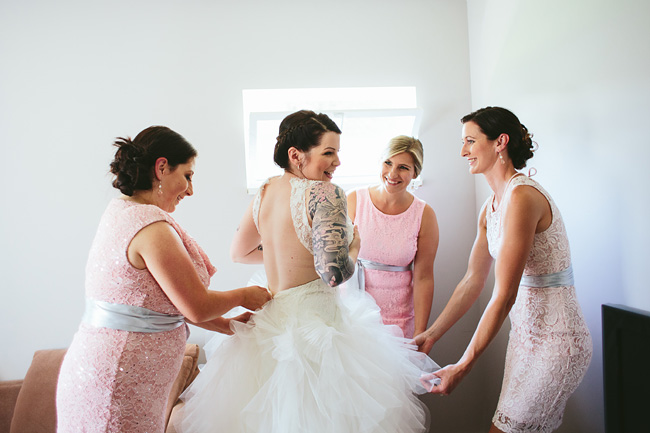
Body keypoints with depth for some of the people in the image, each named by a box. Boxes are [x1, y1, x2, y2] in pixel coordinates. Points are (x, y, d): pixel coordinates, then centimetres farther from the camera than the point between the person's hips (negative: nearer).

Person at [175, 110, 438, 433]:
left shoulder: (265, 192, 6)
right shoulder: (326, 193, -17)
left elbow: (239, 253, 17)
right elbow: (334, 273, -25)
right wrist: (354, 244, -5)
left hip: (272, 318, 8)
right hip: (315, 319, -8)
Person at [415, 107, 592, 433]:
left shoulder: (521, 197, -22)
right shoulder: (490, 207, 7)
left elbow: (503, 296, -24)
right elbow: (473, 280, 11)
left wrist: (462, 367, -20)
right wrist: (431, 335, 12)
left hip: (554, 340, -8)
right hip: (526, 333, 9)